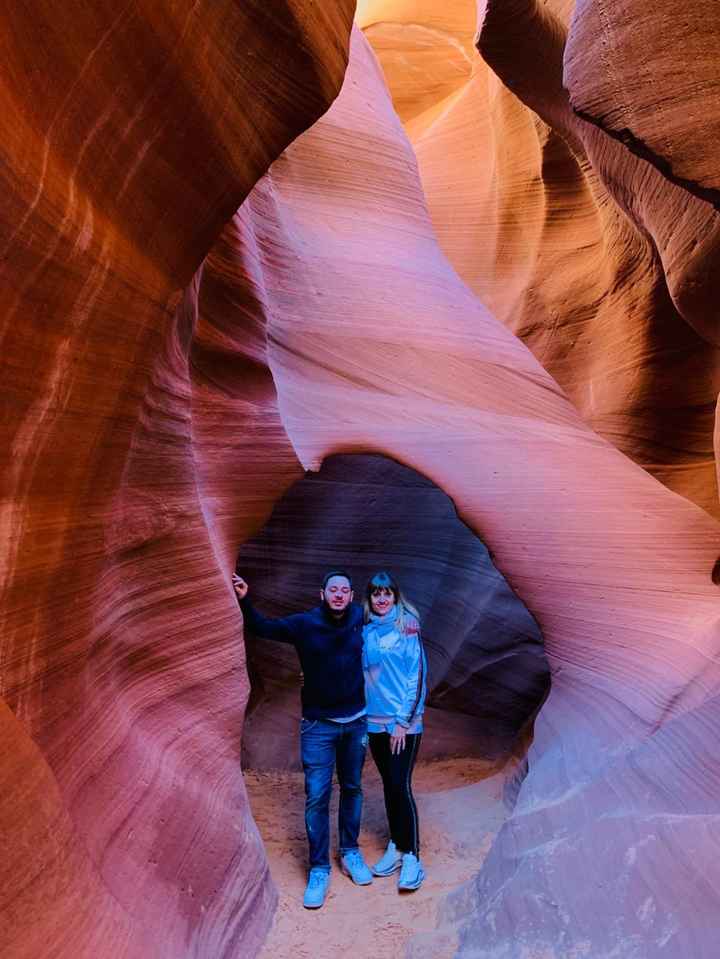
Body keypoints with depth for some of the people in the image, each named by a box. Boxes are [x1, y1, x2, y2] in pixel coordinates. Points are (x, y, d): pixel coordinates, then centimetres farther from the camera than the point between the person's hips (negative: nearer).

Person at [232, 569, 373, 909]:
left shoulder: (360, 619, -7)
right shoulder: (304, 624, -13)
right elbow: (262, 627, -6)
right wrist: (244, 600, -19)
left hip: (356, 722, 3)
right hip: (318, 725, -2)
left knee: (352, 789, 16)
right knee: (316, 797, -1)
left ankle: (350, 852, 35)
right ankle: (319, 869, 13)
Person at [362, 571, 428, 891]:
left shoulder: (407, 628, -9)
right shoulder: (365, 631, 5)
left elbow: (418, 676, -10)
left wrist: (404, 721, -13)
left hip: (404, 723, -5)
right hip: (375, 721, 5)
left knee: (401, 785, -6)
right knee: (388, 784, 13)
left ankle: (411, 856, 5)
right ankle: (395, 846, 27)